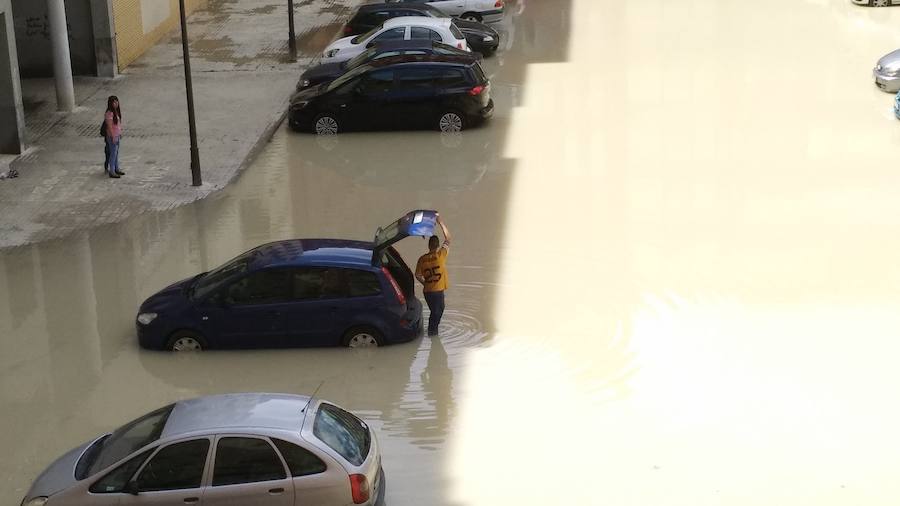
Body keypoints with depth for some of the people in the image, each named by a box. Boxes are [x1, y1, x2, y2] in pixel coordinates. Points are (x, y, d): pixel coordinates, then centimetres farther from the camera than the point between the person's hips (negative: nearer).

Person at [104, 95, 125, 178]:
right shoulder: (109, 113, -20)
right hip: (112, 136, -9)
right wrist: (113, 137, -21)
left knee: (116, 153, 18)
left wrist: (120, 133, 17)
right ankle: (111, 172, 5)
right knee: (113, 154, -2)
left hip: (117, 135, 9)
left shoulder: (117, 111, 7)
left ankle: (116, 169, 30)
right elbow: (109, 126, -21)